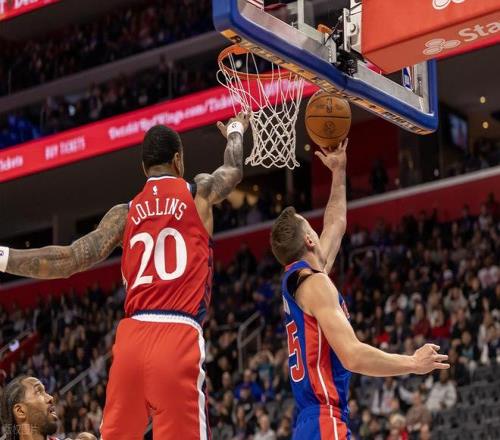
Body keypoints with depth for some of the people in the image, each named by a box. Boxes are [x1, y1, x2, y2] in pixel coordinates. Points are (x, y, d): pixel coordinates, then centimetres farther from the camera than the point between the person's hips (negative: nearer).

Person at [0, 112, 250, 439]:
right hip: (178, 338, -3)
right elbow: (234, 171, 34)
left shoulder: (125, 213, 14)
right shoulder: (199, 192, 11)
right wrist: (236, 131, 56)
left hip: (132, 337, 4)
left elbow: (69, 261, 3)